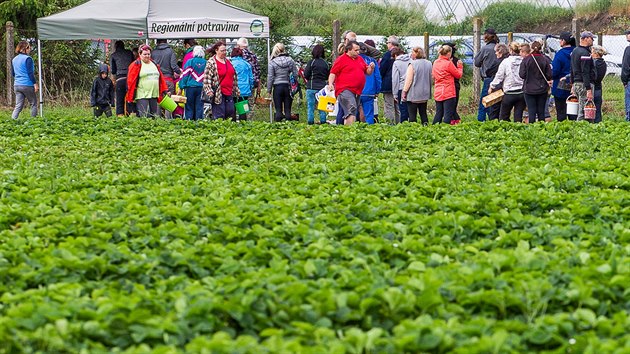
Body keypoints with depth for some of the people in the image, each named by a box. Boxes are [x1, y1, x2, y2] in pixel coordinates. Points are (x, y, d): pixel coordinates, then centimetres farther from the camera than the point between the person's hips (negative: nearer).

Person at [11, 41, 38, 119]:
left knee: (18, 106, 3)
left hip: (17, 85, 6)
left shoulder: (14, 59, 12)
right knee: (34, 104, 9)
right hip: (27, 85, -6)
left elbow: (12, 73, 19)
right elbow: (30, 73, -14)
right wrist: (35, 83, -12)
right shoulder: (28, 58, -10)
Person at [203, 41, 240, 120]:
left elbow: (234, 77, 22)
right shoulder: (211, 63, -7)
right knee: (219, 116, -6)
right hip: (218, 94, -7)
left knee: (230, 113, 8)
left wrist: (236, 90, 22)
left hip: (229, 93, 7)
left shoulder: (228, 61, 15)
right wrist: (209, 91, -20)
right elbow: (206, 78, -11)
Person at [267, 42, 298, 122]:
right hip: (288, 86, 2)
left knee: (278, 109, 3)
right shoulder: (290, 60, 0)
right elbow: (295, 74, 3)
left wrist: (269, 89, 5)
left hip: (277, 87, -2)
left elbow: (270, 77, -4)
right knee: (287, 109, 7)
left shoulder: (272, 63, -7)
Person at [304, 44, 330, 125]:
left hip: (312, 87, -3)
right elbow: (327, 76, 9)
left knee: (310, 106, 2)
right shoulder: (325, 63, 2)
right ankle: (323, 121, 11)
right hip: (322, 87, 3)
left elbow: (306, 75, -9)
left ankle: (310, 121, 0)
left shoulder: (312, 62, -9)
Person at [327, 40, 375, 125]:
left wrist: (371, 68, 4)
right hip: (345, 90, -8)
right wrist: (330, 83, -19)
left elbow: (368, 72, 26)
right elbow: (333, 73, -3)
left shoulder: (360, 59, 19)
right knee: (351, 108, -25)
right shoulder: (341, 60, -1)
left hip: (357, 92, 8)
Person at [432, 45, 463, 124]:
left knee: (438, 114, 13)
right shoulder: (448, 63, -13)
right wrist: (460, 66, 14)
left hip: (438, 93, 7)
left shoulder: (435, 63, 6)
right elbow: (458, 75, -5)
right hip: (448, 93, -7)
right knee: (448, 115, -4)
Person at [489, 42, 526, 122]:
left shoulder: (505, 62, -7)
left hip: (509, 94, -3)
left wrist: (491, 87, 13)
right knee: (518, 118, 7)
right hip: (522, 93, 3)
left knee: (503, 117, 8)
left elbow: (499, 77, -1)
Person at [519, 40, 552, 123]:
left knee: (531, 111, 1)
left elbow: (522, 75, -9)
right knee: (541, 112, 8)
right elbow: (549, 75, -5)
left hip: (529, 89, -1)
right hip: (542, 89, 1)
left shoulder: (526, 60, -9)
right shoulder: (545, 60, -6)